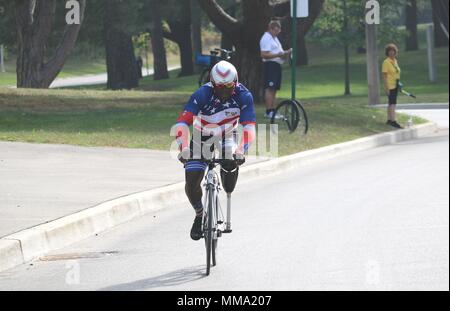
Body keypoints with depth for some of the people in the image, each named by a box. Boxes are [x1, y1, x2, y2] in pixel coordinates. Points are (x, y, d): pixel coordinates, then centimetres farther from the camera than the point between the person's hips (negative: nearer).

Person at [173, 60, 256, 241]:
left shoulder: (243, 96, -26)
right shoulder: (202, 95, -30)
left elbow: (249, 126, -32)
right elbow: (182, 123, -38)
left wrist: (241, 150, -49)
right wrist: (183, 149, -53)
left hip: (226, 136, 0)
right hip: (202, 137, 0)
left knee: (231, 162, -32)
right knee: (191, 184, -12)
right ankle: (200, 214, 19)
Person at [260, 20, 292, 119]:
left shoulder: (274, 38, 22)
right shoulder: (266, 39, -11)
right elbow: (264, 55, -19)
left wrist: (286, 53, 9)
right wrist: (278, 55, -25)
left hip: (277, 65, 11)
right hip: (270, 65, -11)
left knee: (274, 89, 12)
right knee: (270, 88, -14)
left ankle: (272, 110, 15)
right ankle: (269, 111, -18)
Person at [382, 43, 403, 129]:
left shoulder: (395, 61, 10)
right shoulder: (386, 62, -14)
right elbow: (384, 75, -16)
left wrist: (399, 84, 19)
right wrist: (386, 87, -20)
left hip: (395, 85, 8)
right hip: (390, 85, -8)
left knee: (391, 103, 13)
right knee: (393, 103, -14)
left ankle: (389, 120, 20)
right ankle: (393, 121, -18)